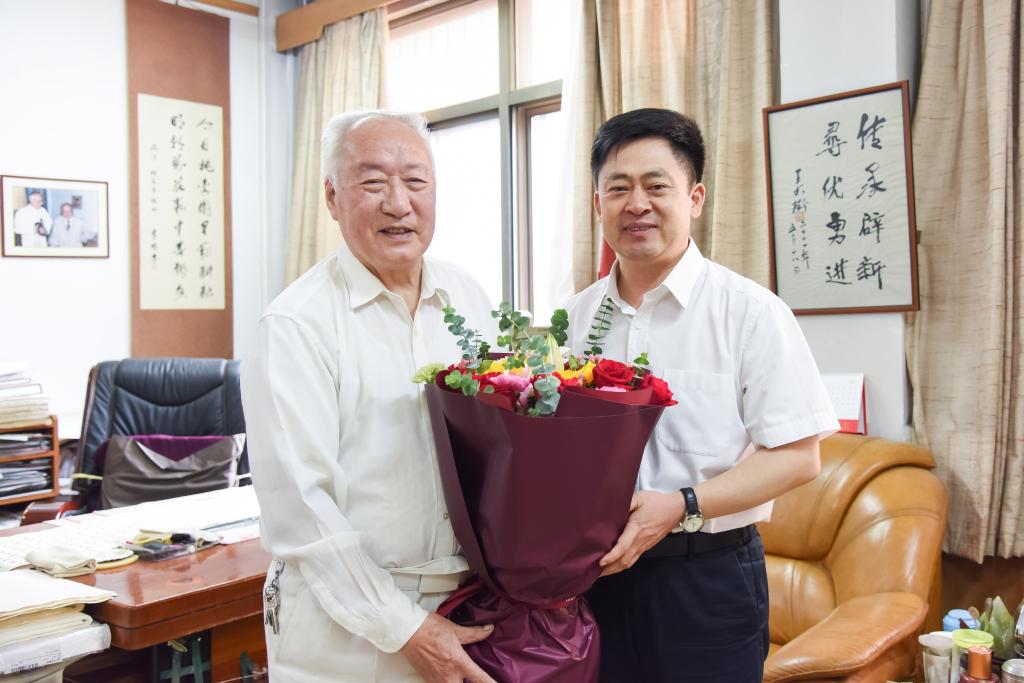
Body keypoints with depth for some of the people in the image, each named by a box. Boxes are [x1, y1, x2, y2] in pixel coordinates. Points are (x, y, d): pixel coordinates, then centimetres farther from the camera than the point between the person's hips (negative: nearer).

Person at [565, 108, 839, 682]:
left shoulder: (749, 310, -9)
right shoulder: (575, 317, 5)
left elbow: (798, 456, -11)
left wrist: (682, 506, -21)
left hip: (709, 578, -3)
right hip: (596, 573, 4)